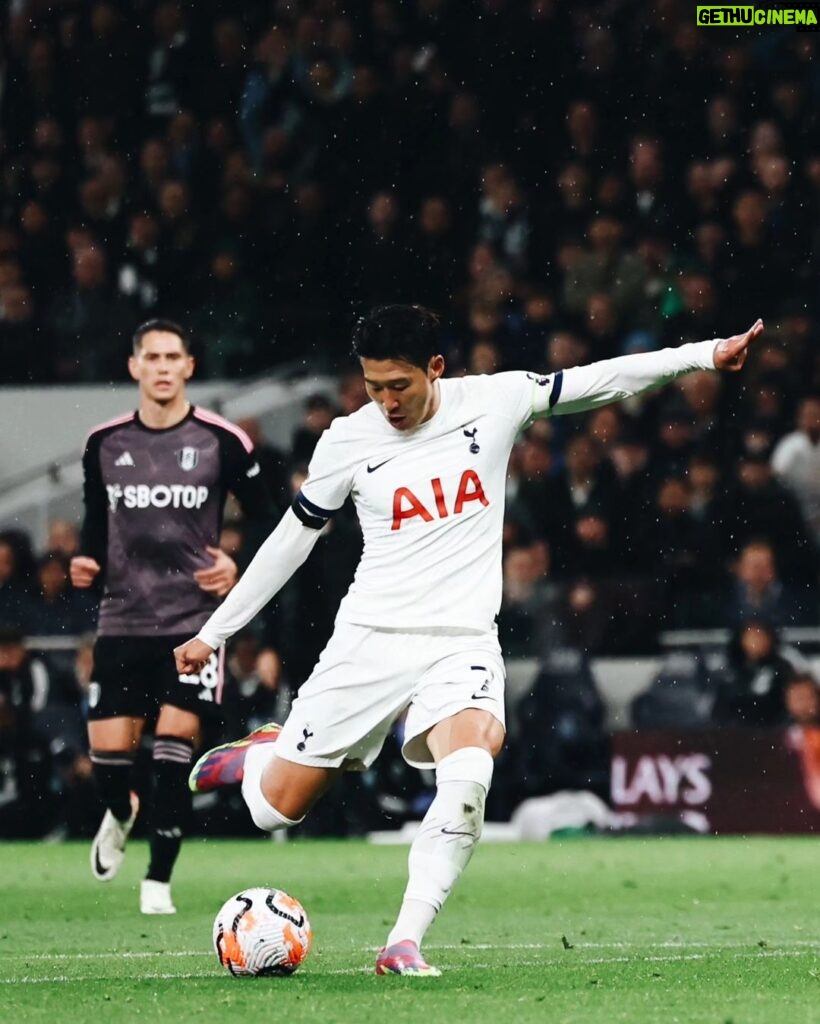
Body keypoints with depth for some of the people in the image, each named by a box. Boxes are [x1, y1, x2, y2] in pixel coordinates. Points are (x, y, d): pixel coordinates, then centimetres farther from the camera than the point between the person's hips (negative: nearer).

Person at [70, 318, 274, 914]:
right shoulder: (104, 444, 7)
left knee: (175, 742, -13)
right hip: (123, 619, 3)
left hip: (196, 616, -2)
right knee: (108, 751, -3)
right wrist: (85, 563, -4)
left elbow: (268, 522, 5)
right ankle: (120, 814, 34)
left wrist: (240, 567, -12)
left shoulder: (224, 442, -2)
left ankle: (159, 881, -2)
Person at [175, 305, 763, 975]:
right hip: (371, 638, 1)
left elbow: (603, 380, 0)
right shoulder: (348, 441, -2)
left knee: (469, 777, -30)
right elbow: (292, 539, 8)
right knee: (274, 810, 2)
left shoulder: (493, 402, -2)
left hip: (463, 641, 0)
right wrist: (213, 633, 11)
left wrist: (704, 355, -9)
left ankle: (404, 943, -24)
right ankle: (261, 756, 39)